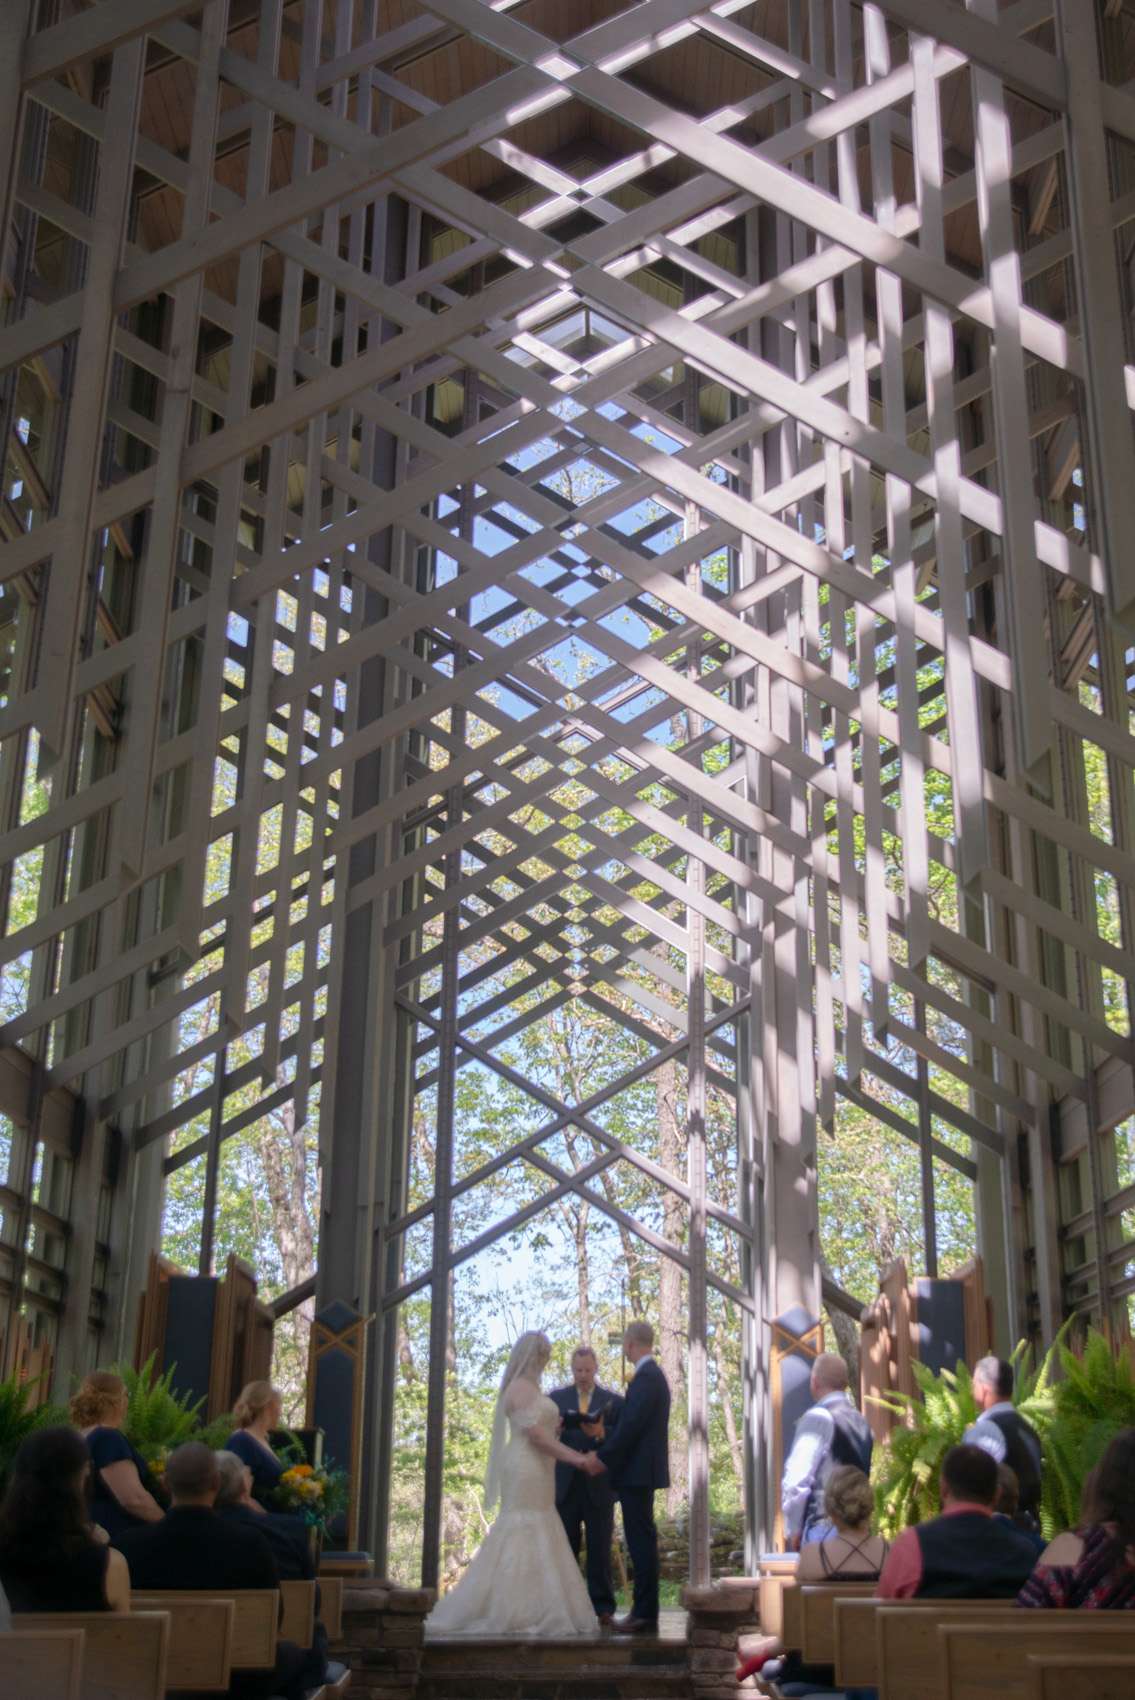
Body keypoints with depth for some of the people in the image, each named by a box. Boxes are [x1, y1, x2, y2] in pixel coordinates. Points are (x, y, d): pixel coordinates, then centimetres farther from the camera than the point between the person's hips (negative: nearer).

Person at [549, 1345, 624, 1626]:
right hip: (564, 1484, 1)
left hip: (599, 1484, -1)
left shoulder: (613, 1400, 6)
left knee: (599, 1548, 0)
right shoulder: (556, 1397, 10)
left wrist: (602, 1433, -20)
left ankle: (602, 1607, 5)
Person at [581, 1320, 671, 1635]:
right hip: (642, 1470, 10)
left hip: (638, 1472, -10)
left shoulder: (646, 1378, -16)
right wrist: (603, 1454, 15)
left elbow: (631, 1425, -21)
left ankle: (645, 1615, -5)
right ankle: (644, 1611, 16)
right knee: (642, 1541, 12)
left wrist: (602, 1458, -15)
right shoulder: (652, 1375, 16)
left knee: (641, 1541, -7)